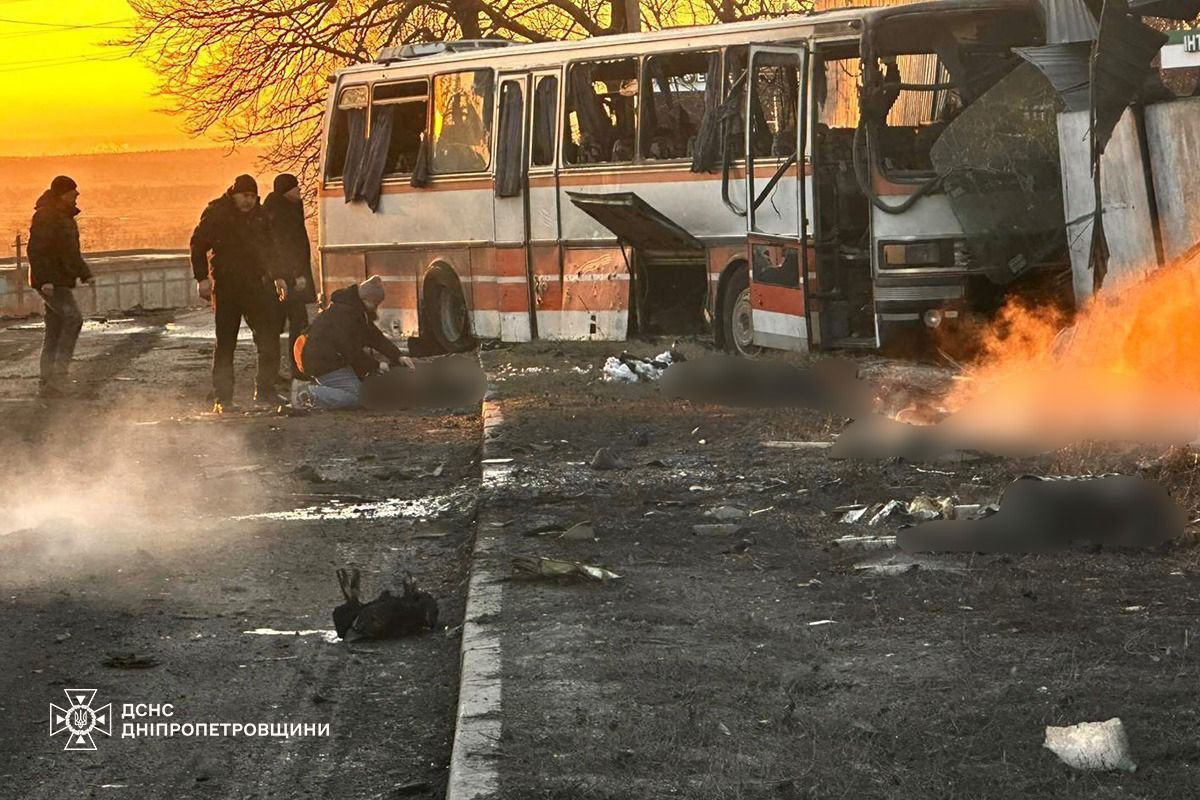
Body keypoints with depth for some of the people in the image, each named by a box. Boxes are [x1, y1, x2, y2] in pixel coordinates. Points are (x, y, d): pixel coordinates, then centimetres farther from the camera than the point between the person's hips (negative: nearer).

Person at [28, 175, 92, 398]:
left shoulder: (66, 217, 17)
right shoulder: (45, 217, -13)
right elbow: (36, 250, -20)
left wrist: (84, 273, 22)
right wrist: (44, 279, -26)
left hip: (61, 282, 10)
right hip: (50, 282, -10)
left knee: (55, 332, 7)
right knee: (73, 318, -21)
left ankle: (47, 384, 8)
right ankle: (59, 370, -20)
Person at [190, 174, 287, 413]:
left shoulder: (258, 214, 13)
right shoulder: (216, 213, -5)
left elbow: (268, 248, 25)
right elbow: (198, 244, -6)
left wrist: (277, 276, 20)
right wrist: (202, 278, -14)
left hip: (255, 284, 5)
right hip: (226, 286, -5)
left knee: (269, 335, -1)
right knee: (226, 341, -3)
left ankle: (265, 390, 10)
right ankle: (222, 398, 1)